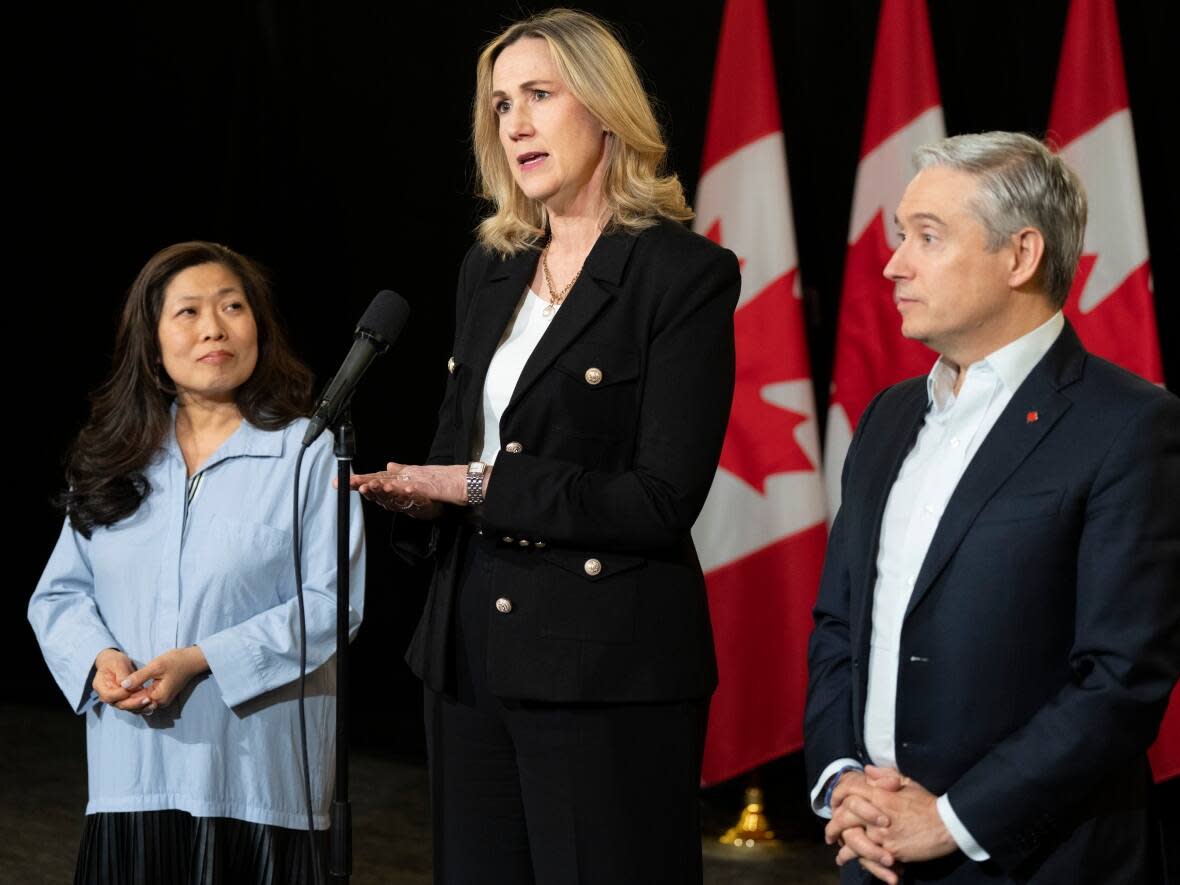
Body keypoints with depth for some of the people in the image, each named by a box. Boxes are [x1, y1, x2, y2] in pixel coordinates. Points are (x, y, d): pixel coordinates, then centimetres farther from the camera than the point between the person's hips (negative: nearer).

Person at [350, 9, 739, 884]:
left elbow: (662, 501, -15)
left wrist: (485, 484, -15)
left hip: (607, 670, -7)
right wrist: (420, 493, -3)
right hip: (474, 650, 7)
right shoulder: (490, 270, 13)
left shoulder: (684, 273, -9)